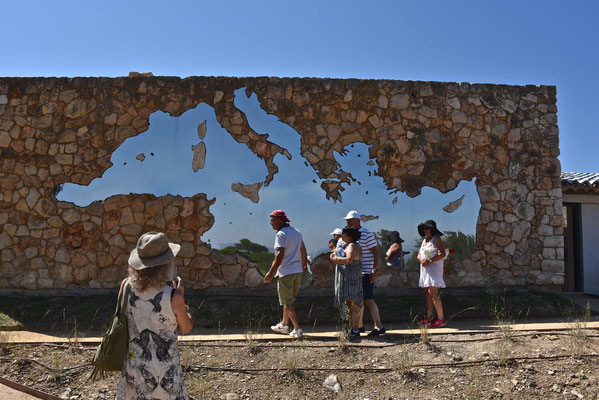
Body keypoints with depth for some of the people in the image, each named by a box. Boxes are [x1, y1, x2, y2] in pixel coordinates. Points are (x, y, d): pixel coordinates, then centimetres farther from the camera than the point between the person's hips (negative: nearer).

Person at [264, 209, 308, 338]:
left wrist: (270, 273, -23)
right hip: (297, 271, 8)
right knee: (288, 300, 20)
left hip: (285, 272, -8)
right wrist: (304, 266, 34)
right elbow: (303, 251, 21)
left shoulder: (281, 234, -15)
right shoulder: (296, 232, 11)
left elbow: (280, 255, -25)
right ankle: (284, 325, 31)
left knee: (287, 302, 0)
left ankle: (298, 330, -1)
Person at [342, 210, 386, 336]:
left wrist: (375, 270, -17)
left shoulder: (366, 234, -10)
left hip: (365, 272, -8)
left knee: (368, 299, -11)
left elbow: (376, 252, -12)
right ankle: (359, 325, 20)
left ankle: (379, 326, -7)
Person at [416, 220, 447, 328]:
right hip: (425, 270, 9)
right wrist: (421, 259, -5)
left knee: (433, 294, -13)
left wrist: (429, 261, -19)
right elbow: (419, 255, 18)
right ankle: (428, 318, 13)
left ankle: (441, 318, -10)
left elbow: (442, 254, -17)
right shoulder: (424, 240, 18)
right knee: (427, 294, 8)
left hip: (434, 268, -9)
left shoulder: (436, 239, -7)